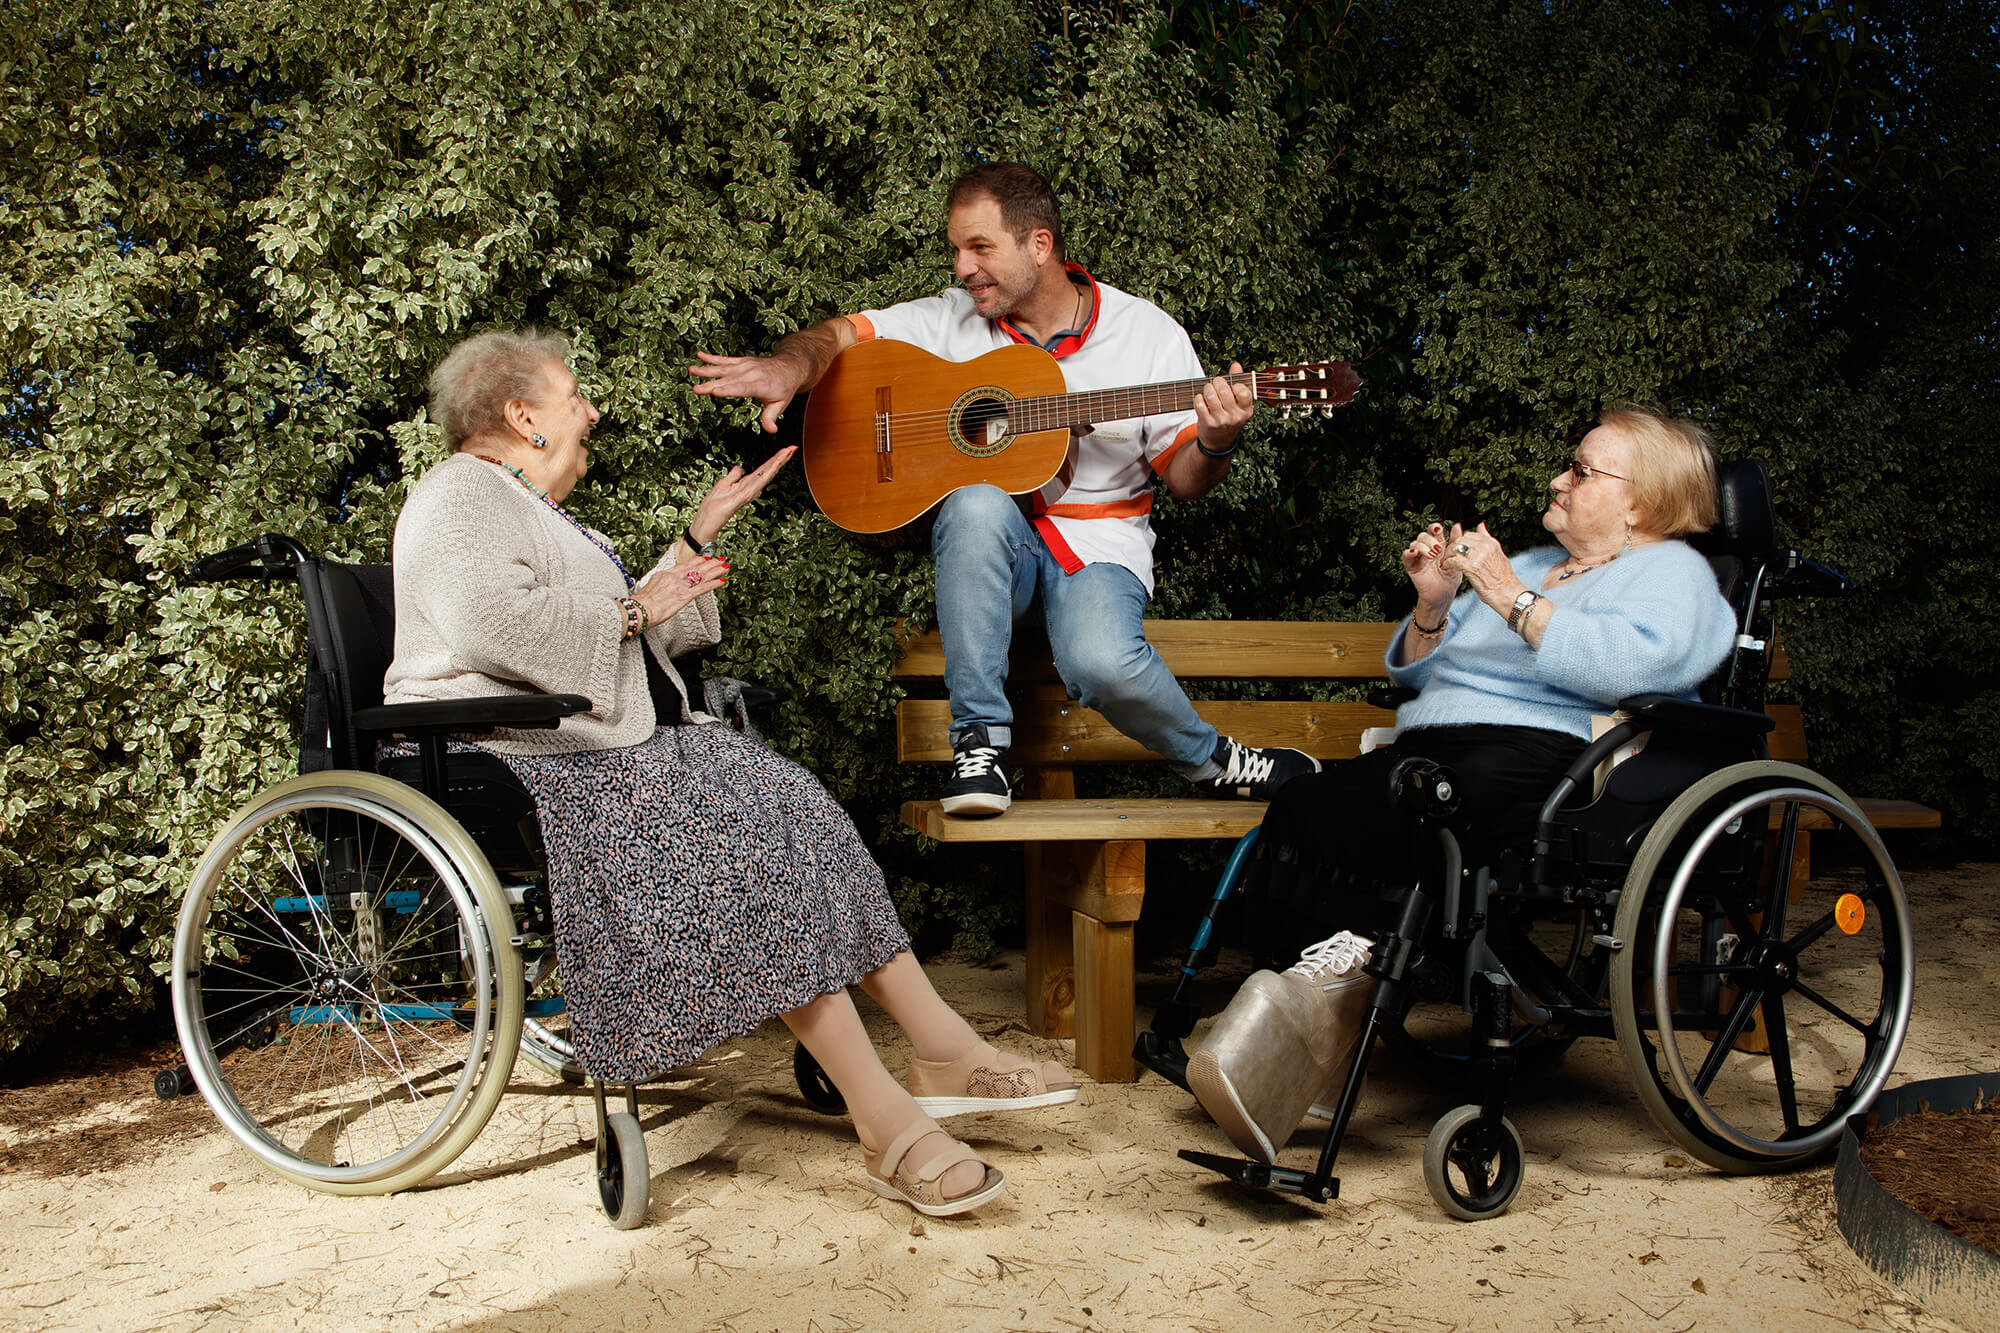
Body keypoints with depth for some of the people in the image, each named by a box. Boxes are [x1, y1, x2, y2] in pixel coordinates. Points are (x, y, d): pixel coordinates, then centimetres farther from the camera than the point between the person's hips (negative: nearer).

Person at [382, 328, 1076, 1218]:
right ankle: (886, 1121, -28)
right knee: (742, 842, -26)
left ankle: (948, 1052, -12)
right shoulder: (462, 495, -6)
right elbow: (489, 627, -27)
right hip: (520, 767, -10)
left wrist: (699, 539, 27)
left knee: (789, 809, -7)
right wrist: (632, 610, -14)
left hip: (600, 750, 10)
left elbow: (641, 639, 32)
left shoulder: (527, 505, 28)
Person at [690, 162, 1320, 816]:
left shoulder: (1148, 332, -1)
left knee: (1101, 661, -34)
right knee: (978, 505, -36)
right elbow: (838, 335, -1)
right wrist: (788, 369, -24)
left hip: (1099, 542, -2)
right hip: (988, 543, 2)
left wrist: (1217, 442, -21)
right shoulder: (951, 320, 2)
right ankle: (980, 737, -22)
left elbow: (1184, 480, 3)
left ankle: (1215, 763, -1)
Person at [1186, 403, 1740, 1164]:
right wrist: (1433, 607, 12)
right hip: (1427, 745, 7)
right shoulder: (1528, 564, 36)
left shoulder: (1672, 573, 14)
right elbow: (1415, 674, 31)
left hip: (1540, 752, -7)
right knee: (1300, 812, -26)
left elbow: (1624, 664, -11)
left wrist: (1510, 598, -10)